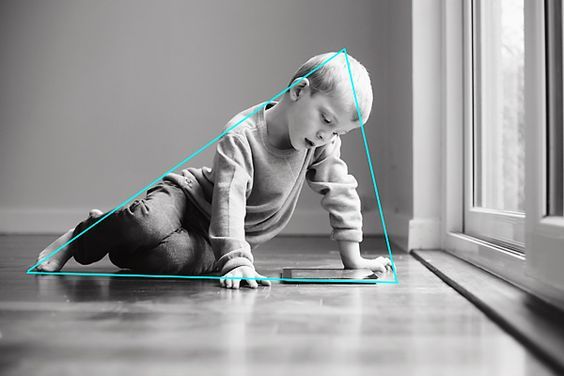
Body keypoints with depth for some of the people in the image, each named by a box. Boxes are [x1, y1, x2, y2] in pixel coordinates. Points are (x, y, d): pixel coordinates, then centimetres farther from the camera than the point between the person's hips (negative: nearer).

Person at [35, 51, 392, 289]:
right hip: (189, 196, -4)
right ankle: (82, 237, -4)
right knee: (149, 224, -37)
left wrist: (353, 258, -6)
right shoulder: (241, 135, -28)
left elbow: (340, 190, -3)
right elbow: (230, 200, -37)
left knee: (180, 259, -29)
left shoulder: (324, 142, -10)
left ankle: (121, 251, 3)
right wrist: (237, 262, -48)